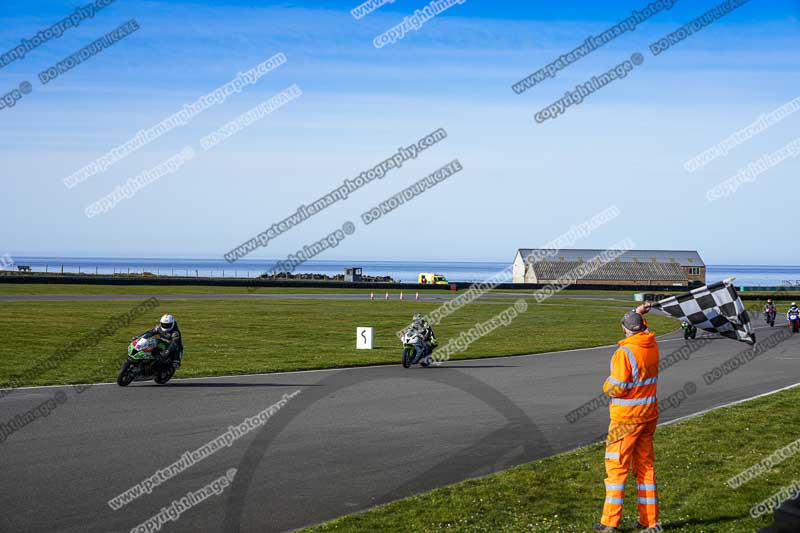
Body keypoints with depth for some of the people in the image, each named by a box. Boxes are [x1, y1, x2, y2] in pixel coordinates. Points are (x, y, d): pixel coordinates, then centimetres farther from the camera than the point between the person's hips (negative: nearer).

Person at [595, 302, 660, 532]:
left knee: (616, 466, -1)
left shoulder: (624, 353, -20)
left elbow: (617, 389, -21)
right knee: (645, 466, 13)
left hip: (626, 418, -7)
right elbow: (643, 330, 28)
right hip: (649, 415, 7)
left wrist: (607, 385, -2)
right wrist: (639, 313, 26)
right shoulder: (651, 345, 2)